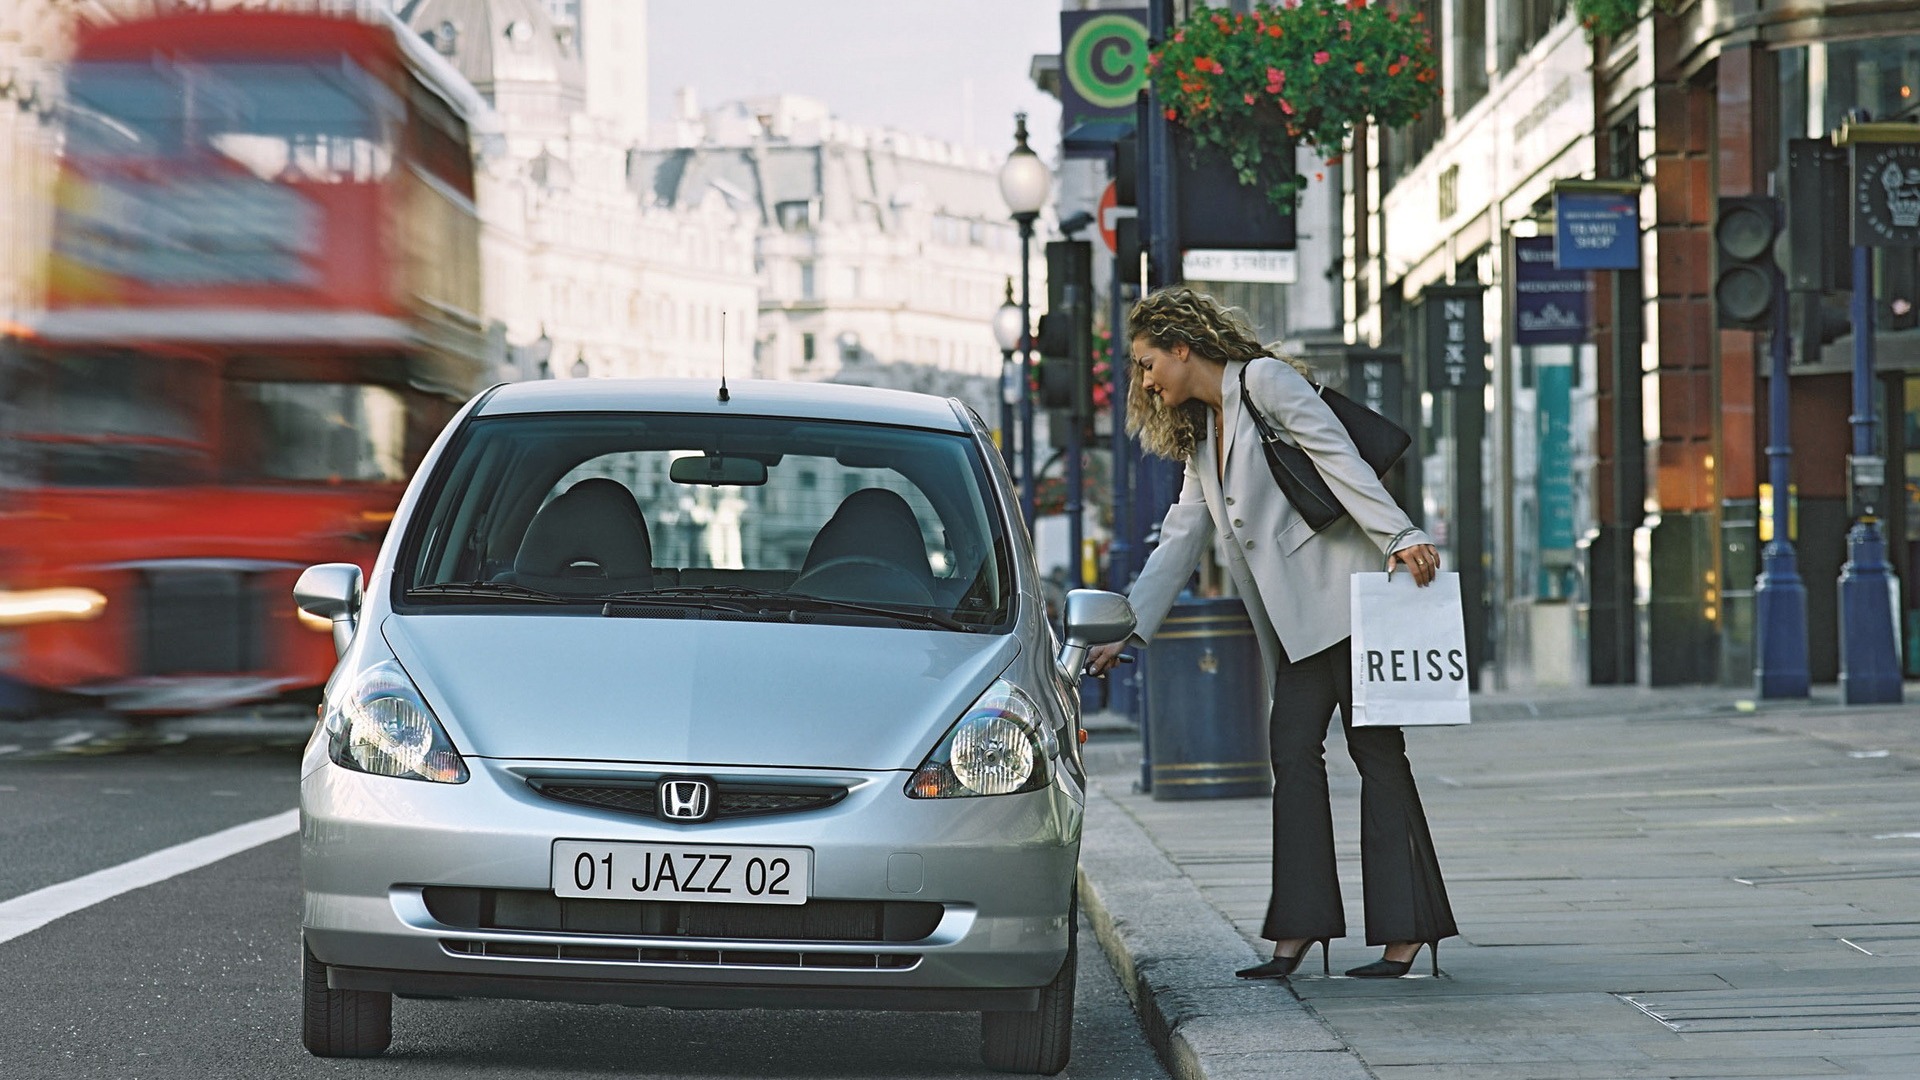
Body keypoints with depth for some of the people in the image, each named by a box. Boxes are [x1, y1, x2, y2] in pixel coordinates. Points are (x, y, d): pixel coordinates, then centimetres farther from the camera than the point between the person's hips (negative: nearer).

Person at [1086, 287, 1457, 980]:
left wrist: (1400, 537, -22)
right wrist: (1127, 633, 18)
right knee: (1293, 750, -3)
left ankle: (1405, 930, -7)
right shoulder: (1199, 436, 22)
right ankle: (1299, 928, -8)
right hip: (1294, 620, 8)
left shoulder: (1265, 381, -3)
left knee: (1375, 750, -7)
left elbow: (1337, 457, -12)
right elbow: (1178, 545, 23)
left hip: (1342, 595, -8)